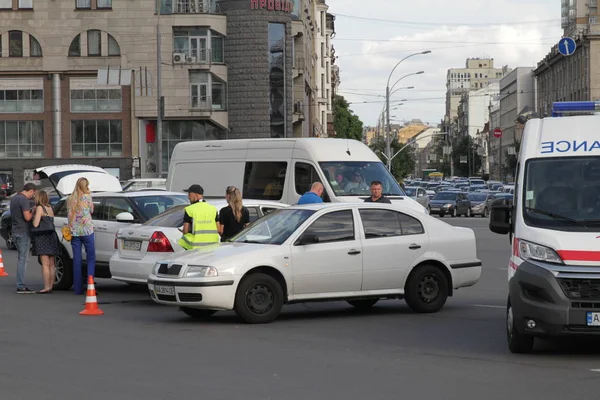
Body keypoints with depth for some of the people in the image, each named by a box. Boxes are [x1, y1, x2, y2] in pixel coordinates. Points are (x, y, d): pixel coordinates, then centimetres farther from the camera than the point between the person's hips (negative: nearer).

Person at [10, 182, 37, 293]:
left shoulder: (14, 198, 14)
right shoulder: (24, 200, -16)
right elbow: (27, 217, -22)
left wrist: (30, 212, 12)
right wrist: (33, 212, -4)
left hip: (15, 232, 9)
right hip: (23, 232, -9)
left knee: (21, 259, 14)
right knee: (23, 259, -7)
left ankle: (20, 285, 14)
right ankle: (20, 286, -8)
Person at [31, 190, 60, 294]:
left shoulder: (39, 208, -9)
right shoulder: (50, 208, 15)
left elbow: (35, 224, -15)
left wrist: (34, 215, 3)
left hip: (42, 237, -8)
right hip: (52, 236, 8)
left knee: (45, 264, -10)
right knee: (51, 264, 10)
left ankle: (46, 287, -13)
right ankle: (51, 286, 12)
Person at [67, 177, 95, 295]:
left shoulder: (70, 199, 8)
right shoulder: (87, 197, -5)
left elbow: (69, 214, 12)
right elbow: (91, 210, 8)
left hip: (74, 231, 4)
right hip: (86, 230, -4)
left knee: (76, 259, 4)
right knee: (91, 258, 2)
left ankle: (78, 288, 2)